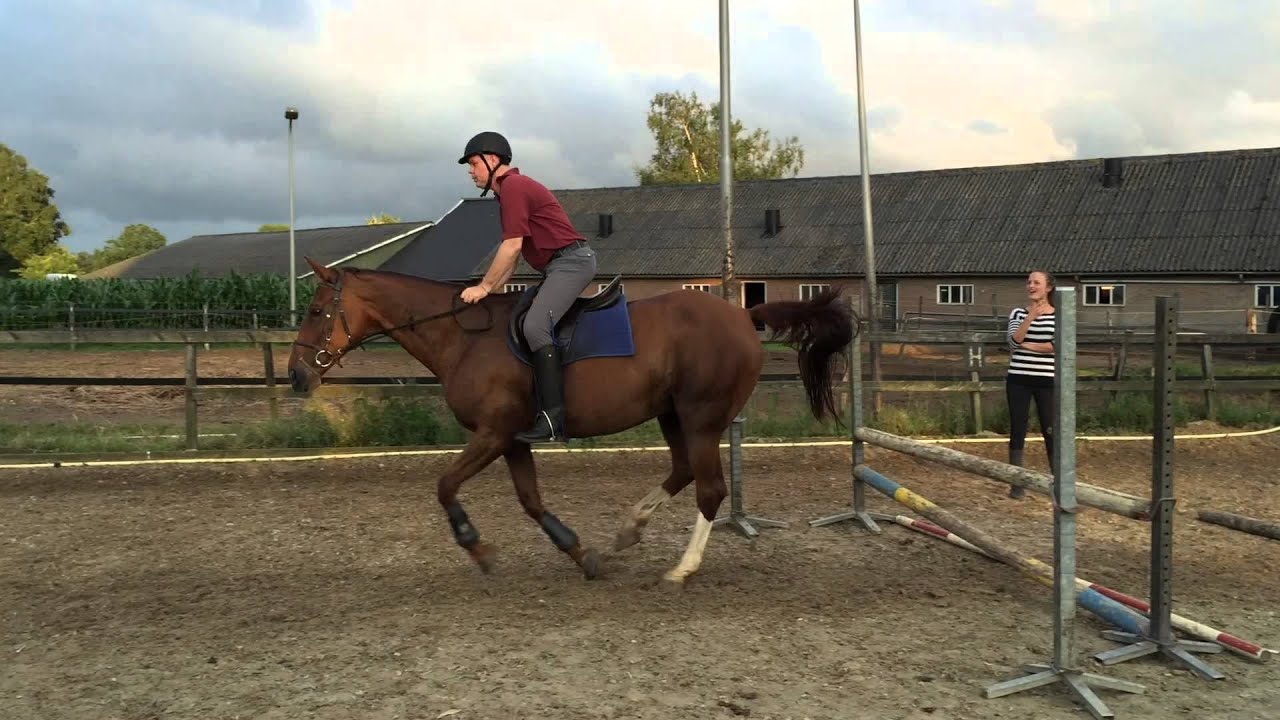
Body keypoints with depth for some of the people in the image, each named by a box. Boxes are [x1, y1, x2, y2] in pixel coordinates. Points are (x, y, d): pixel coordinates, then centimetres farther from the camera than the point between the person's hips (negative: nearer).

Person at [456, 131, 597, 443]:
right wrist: (489, 288, 15)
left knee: (536, 324, -26)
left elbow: (512, 247, -15)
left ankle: (553, 416, -31)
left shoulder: (514, 186, -10)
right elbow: (514, 253, 21)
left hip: (571, 261, -11)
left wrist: (484, 286, -8)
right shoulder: (509, 190, 21)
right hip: (559, 266, 11)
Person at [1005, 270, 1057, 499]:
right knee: (1017, 431, 4)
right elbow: (1014, 341, -10)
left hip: (1047, 381, -2)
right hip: (1018, 380, 2)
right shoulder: (1018, 313, 5)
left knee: (1051, 432, 0)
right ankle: (1017, 485, 10)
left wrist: (1026, 345, -10)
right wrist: (1031, 316, -20)